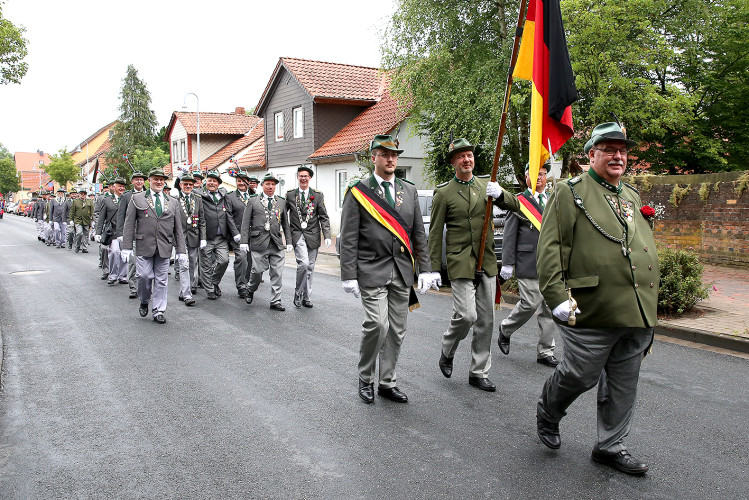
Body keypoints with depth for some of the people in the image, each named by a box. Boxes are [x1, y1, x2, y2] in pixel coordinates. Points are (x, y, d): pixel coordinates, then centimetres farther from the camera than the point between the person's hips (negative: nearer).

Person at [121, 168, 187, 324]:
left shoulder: (173, 202, 12)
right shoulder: (137, 199, 7)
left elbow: (178, 228, 11)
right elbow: (129, 224, 3)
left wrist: (181, 251, 5)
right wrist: (127, 247, -5)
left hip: (164, 247, 2)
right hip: (144, 246, -2)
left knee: (162, 280, 3)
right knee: (145, 275, -8)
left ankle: (158, 311, 13)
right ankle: (144, 302, 20)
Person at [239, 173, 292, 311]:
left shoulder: (281, 202, 13)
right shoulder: (253, 200, 5)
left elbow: (285, 223, 15)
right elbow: (245, 223, 2)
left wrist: (289, 241, 8)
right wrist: (244, 241, -5)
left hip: (277, 243, 3)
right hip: (259, 242, -3)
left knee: (277, 273, 1)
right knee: (258, 270, 0)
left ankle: (275, 301, 9)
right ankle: (251, 290, 30)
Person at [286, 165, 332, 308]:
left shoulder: (317, 195, 4)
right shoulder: (290, 194, 5)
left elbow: (324, 217, 2)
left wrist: (327, 236, -8)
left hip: (312, 235, 2)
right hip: (297, 234, -2)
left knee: (310, 267, 7)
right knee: (303, 263, -20)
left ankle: (305, 297, 21)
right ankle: (298, 292, 0)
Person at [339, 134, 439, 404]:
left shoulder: (409, 191, 11)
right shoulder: (358, 192, -2)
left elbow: (419, 234, 12)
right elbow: (348, 238, -5)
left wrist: (425, 269, 5)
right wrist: (349, 276, -10)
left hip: (402, 271, 5)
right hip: (372, 270, -4)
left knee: (396, 330, 8)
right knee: (377, 324, -14)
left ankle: (388, 383, 23)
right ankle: (365, 379, 9)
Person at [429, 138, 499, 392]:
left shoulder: (486, 185, 11)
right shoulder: (444, 192, -1)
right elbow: (435, 233, -1)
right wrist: (434, 269, -5)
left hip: (486, 262, 5)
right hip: (460, 263, -4)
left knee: (486, 319, 7)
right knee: (466, 315, -14)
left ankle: (479, 372, 20)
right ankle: (447, 350, 16)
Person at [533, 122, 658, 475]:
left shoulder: (633, 197, 18)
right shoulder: (570, 193, -2)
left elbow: (646, 250, 23)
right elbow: (550, 248, -10)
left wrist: (649, 306, 19)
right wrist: (557, 296, -18)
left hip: (637, 314, 6)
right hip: (591, 313, -6)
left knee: (623, 385, 12)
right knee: (581, 375, 3)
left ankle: (610, 446, 28)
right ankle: (547, 412, 32)